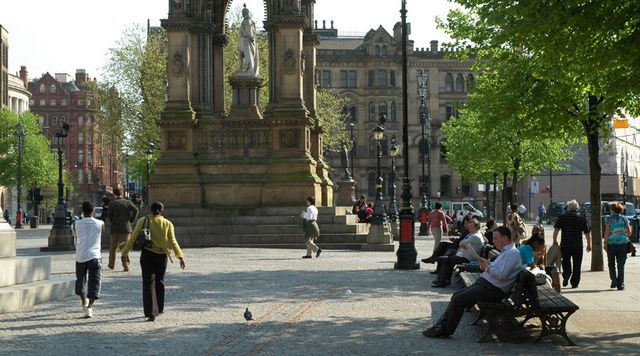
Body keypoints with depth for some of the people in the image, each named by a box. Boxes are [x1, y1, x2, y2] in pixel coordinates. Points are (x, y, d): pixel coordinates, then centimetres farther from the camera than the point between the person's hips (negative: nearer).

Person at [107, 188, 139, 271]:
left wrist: (112, 222, 10)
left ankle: (111, 264, 27)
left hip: (115, 228, -1)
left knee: (113, 247, 16)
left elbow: (109, 215, -8)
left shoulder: (112, 203, -4)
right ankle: (126, 265, -4)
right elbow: (136, 210, -14)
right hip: (126, 228, 1)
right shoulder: (128, 202, 1)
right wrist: (131, 220, -4)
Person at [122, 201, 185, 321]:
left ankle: (151, 313, -7)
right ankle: (159, 308, 32)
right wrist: (180, 256, -6)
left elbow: (133, 238, -1)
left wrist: (126, 252, 8)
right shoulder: (167, 224, 0)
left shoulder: (143, 221, -1)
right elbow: (173, 241, -7)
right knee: (159, 281, 20)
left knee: (148, 283, 2)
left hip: (147, 255, -1)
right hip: (161, 256, 1)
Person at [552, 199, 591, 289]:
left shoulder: (562, 217, 0)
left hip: (565, 244, 0)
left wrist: (554, 241, 2)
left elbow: (556, 229, -6)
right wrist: (589, 244, 13)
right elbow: (587, 233, 5)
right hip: (578, 245, 0)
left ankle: (566, 276, -11)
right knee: (577, 265, 10)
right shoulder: (581, 219, 3)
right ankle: (574, 283, 9)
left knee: (566, 262, 14)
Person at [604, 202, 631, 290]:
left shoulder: (610, 219, -5)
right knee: (621, 265, 7)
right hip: (623, 243, 2)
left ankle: (614, 281, 2)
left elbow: (607, 232, -10)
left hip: (611, 243, -2)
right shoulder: (624, 218, 2)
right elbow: (629, 232, 2)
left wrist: (605, 243, -6)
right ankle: (620, 284, 4)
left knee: (611, 264, 14)